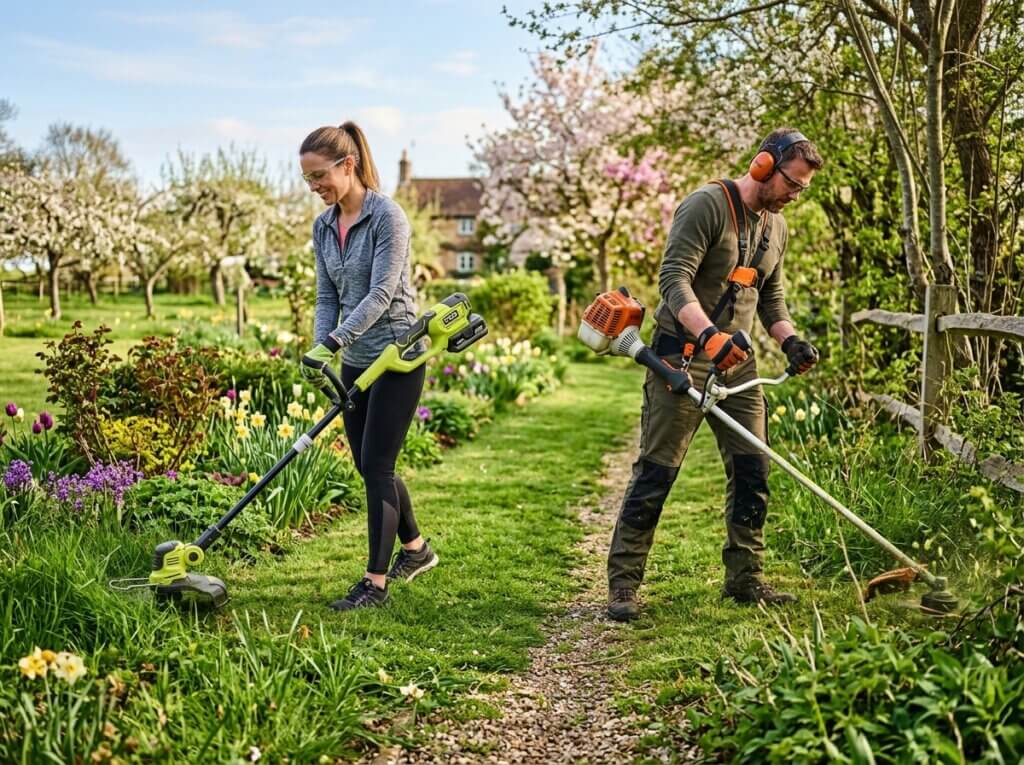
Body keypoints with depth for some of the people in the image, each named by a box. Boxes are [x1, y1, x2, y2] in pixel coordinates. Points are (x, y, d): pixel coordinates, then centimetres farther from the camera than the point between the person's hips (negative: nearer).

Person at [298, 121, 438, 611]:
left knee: (376, 465, -7)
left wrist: (333, 342, -29)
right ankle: (416, 549, 35)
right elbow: (328, 297, 8)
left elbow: (381, 293, -22)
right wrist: (319, 352, -8)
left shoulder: (387, 216, -16)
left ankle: (375, 583, 2)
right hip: (355, 361, 8)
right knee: (369, 465, 14)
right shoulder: (324, 226, 7)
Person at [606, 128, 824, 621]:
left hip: (736, 361, 8)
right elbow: (674, 279, -21)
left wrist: (790, 340, 3)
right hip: (682, 355, -8)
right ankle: (623, 584, 2)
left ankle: (745, 579, 18)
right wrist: (709, 335, -35)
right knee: (656, 472, -5)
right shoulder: (707, 205, -12)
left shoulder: (776, 227, 14)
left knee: (752, 471, 6)